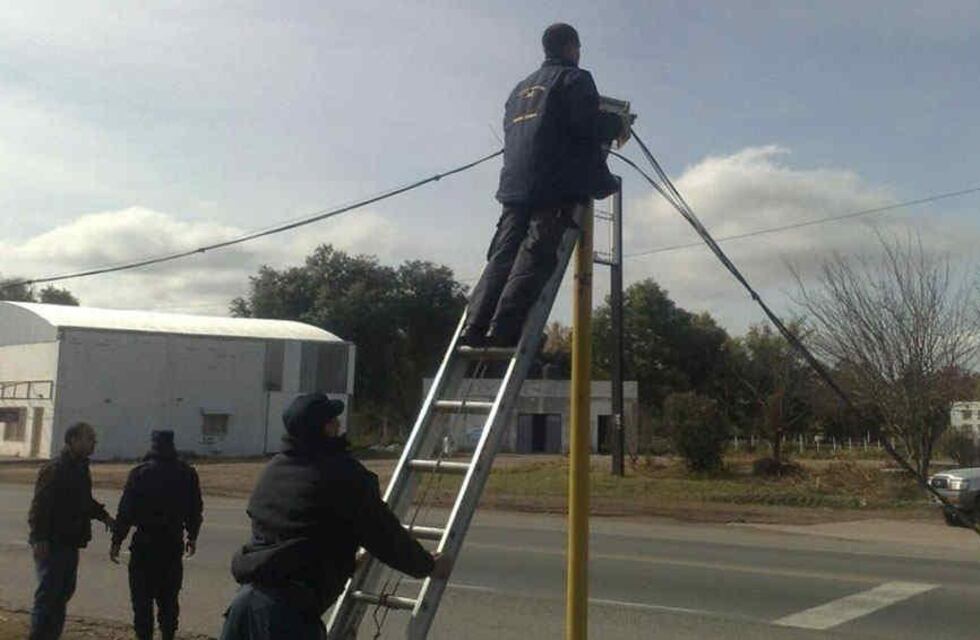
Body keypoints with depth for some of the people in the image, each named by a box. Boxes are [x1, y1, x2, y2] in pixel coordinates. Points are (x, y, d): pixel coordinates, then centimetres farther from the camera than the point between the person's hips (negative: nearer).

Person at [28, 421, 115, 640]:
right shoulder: (54, 470, -15)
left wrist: (102, 515, 11)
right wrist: (39, 538, -24)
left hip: (71, 543, 9)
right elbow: (40, 505, -20)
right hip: (52, 545, -9)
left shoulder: (81, 469, 14)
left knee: (64, 592, 14)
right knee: (48, 593, -6)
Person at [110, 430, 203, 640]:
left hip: (145, 544, -3)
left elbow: (126, 510, -10)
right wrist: (192, 536, 22)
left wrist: (116, 541, -2)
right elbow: (195, 509, 9)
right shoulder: (187, 473, 2)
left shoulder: (140, 473, -9)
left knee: (142, 598, 4)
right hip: (173, 544, 4)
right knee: (169, 597, 13)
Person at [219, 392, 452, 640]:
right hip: (289, 607, -8)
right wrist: (429, 565, 14)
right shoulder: (343, 474, -10)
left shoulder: (273, 468, 15)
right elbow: (384, 534, -3)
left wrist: (349, 560, 40)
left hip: (247, 596, 8)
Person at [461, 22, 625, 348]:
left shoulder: (521, 87, 28)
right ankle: (504, 329, -22)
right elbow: (588, 124, -6)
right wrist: (616, 124, 12)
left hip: (515, 182, 6)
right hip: (555, 184, -6)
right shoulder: (574, 78, 7)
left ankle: (476, 325, -12)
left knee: (502, 255, 0)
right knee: (535, 257, -12)